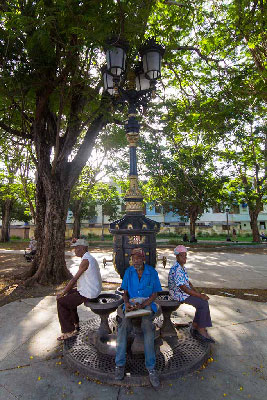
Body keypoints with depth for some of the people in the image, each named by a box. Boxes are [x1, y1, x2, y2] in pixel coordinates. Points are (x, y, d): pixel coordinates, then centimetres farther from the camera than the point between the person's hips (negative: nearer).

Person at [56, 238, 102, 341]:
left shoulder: (86, 260, -22)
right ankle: (75, 323, 35)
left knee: (61, 301, -3)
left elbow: (75, 279, -20)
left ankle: (69, 331, 7)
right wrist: (67, 290, 16)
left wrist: (62, 293, -9)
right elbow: (77, 278, 16)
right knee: (69, 294, 27)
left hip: (88, 295, -10)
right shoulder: (90, 258, 11)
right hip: (93, 291, 10)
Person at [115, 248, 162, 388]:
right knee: (124, 325, -26)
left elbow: (154, 295, 0)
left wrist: (142, 305, -15)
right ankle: (120, 364, -12)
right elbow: (125, 292, 8)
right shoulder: (128, 272, 3)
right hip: (131, 303, 2)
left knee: (147, 325, -30)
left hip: (147, 303, -2)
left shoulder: (152, 272, -3)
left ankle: (151, 367, -20)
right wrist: (127, 303, -13)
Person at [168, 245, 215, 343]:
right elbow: (183, 288, -26)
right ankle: (201, 329, 5)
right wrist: (200, 295, -19)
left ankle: (195, 326, 12)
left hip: (185, 292, 10)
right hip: (179, 295, -10)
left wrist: (198, 293, 6)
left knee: (203, 301, 3)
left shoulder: (182, 267, 9)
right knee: (203, 304, -13)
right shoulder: (176, 269, -25)